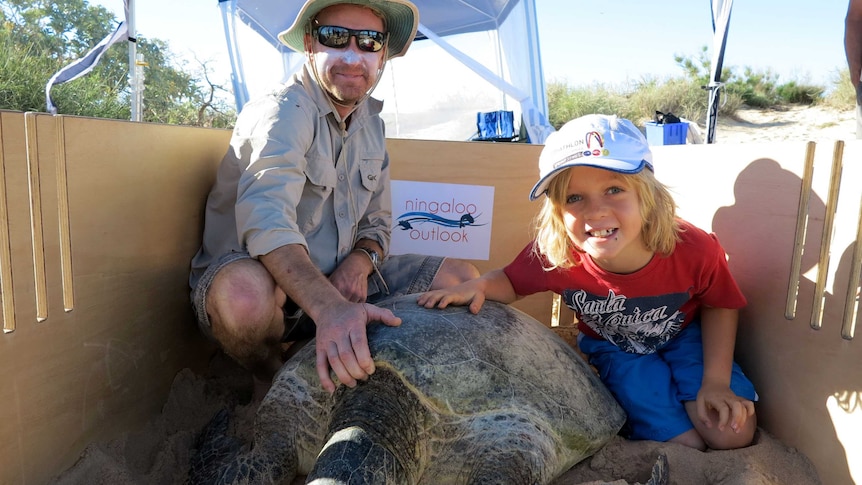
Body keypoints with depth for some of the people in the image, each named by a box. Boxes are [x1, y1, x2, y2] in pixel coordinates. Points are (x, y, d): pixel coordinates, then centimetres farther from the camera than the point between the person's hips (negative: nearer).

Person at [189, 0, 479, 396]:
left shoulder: (371, 125, 7)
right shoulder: (284, 112, -18)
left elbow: (377, 221, 11)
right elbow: (267, 220, -36)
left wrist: (359, 262, -12)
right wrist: (329, 307, -51)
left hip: (334, 281, 7)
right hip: (261, 279, -6)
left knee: (463, 278, 1)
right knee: (245, 293, -42)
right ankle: (270, 378, -6)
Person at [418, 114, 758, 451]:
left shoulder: (694, 250, -32)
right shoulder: (553, 257, -33)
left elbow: (719, 306, -10)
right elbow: (510, 283, -12)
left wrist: (716, 381, -16)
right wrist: (480, 285, -35)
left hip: (685, 337, 1)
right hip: (615, 349, -1)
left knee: (732, 435, -11)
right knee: (685, 444, -9)